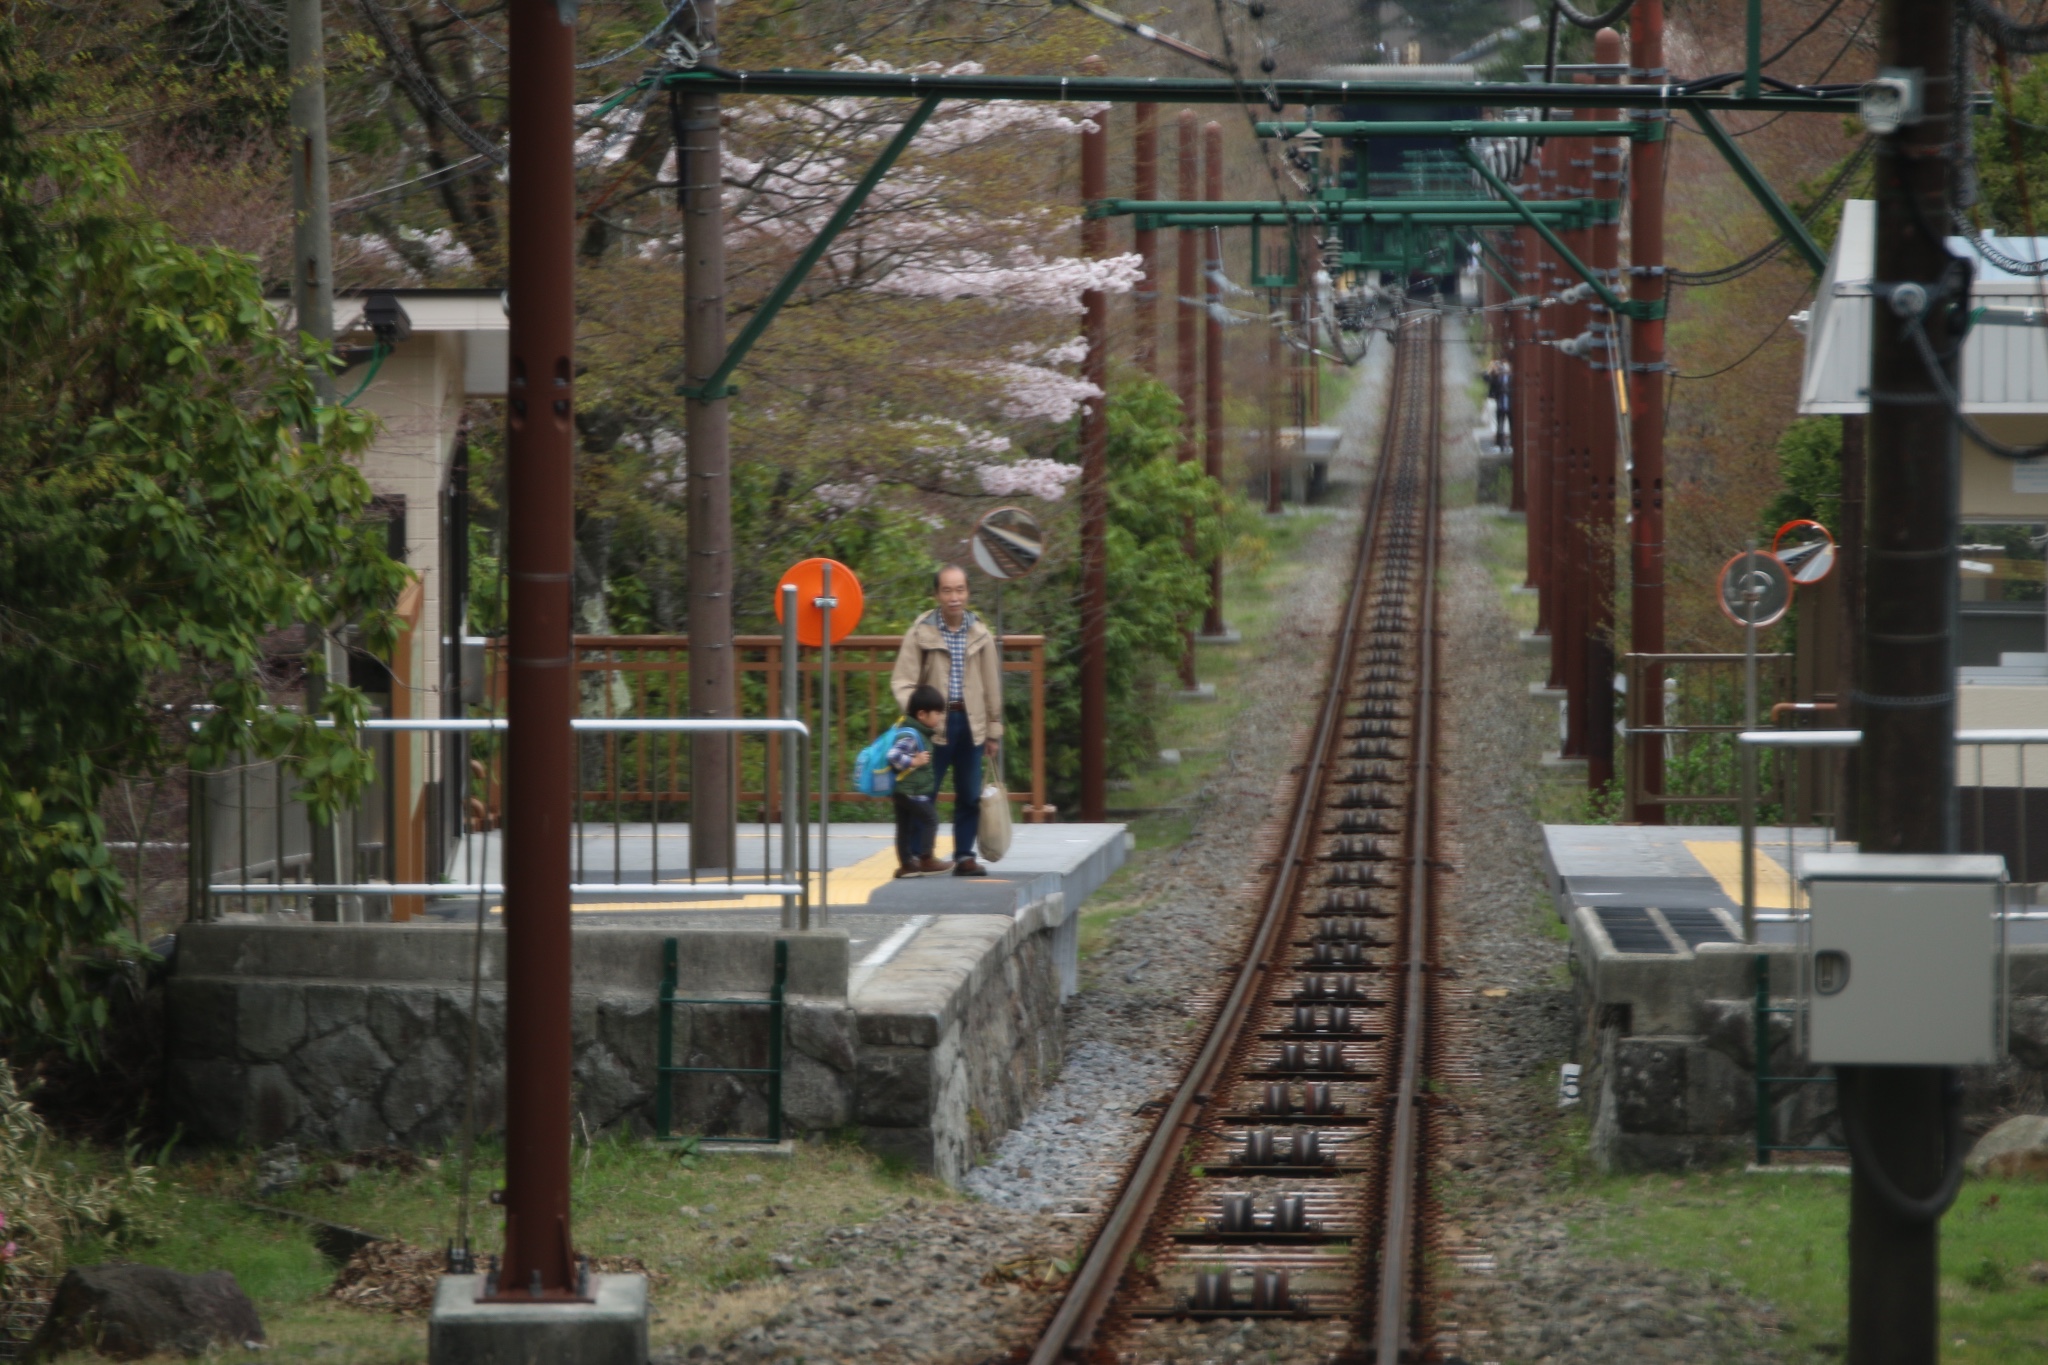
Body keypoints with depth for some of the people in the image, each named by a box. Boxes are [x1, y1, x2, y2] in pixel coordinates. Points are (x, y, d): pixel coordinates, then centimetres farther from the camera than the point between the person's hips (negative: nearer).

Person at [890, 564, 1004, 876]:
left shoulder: (980, 634, 7)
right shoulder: (921, 633, -3)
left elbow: (991, 686, 12)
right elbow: (902, 681, -3)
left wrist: (993, 732, 12)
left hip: (970, 723, 3)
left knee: (970, 797, 6)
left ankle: (964, 856, 15)